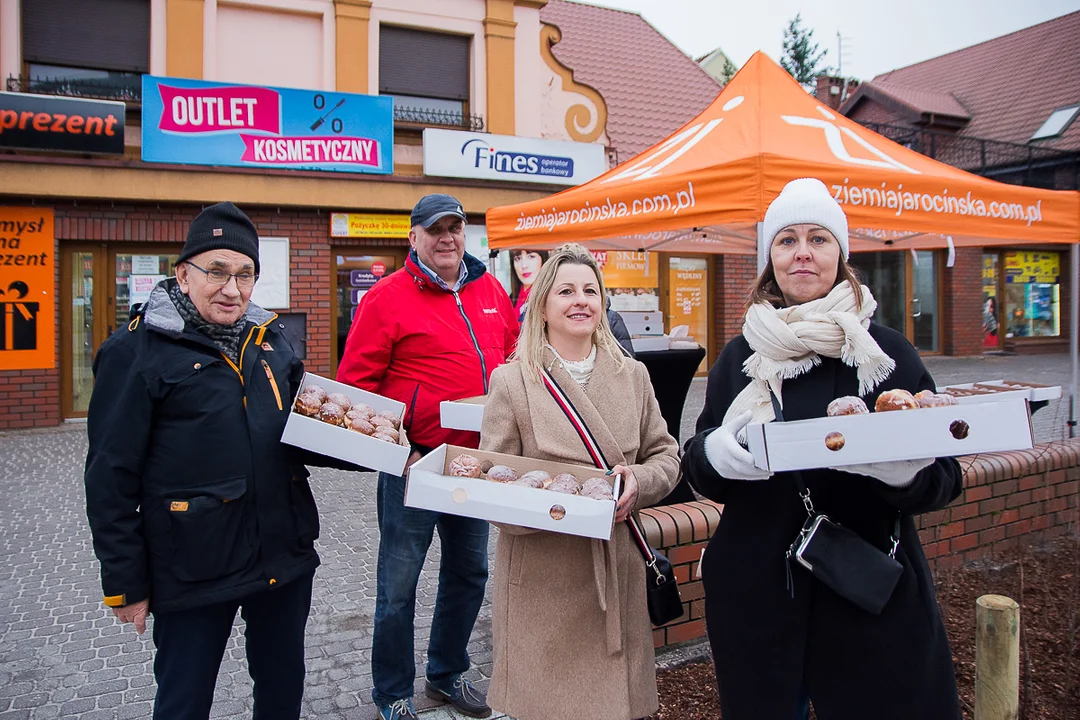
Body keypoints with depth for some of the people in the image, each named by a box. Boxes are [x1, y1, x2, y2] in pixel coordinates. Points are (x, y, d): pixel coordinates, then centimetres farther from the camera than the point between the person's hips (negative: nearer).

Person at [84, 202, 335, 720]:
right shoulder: (137, 351, -9)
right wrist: (124, 584, -7)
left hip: (285, 555, 5)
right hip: (196, 569, -5)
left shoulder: (270, 338, 8)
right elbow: (111, 478, -8)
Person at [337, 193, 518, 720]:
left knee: (469, 571, 18)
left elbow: (513, 352, 21)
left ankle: (449, 672, 40)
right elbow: (355, 384, -10)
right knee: (399, 582, 7)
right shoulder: (387, 297, -9)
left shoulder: (489, 290, 8)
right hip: (415, 461, -6)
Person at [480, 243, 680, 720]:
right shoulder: (511, 381, -4)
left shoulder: (633, 376, 7)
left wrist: (636, 483, -11)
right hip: (541, 582, -3)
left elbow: (665, 455, 11)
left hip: (617, 572, 3)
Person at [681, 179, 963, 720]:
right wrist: (714, 453, -19)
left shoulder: (888, 350, -2)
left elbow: (945, 477, -2)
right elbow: (696, 466, 4)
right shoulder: (740, 356, 2)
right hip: (758, 592, 1)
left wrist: (906, 470, -24)